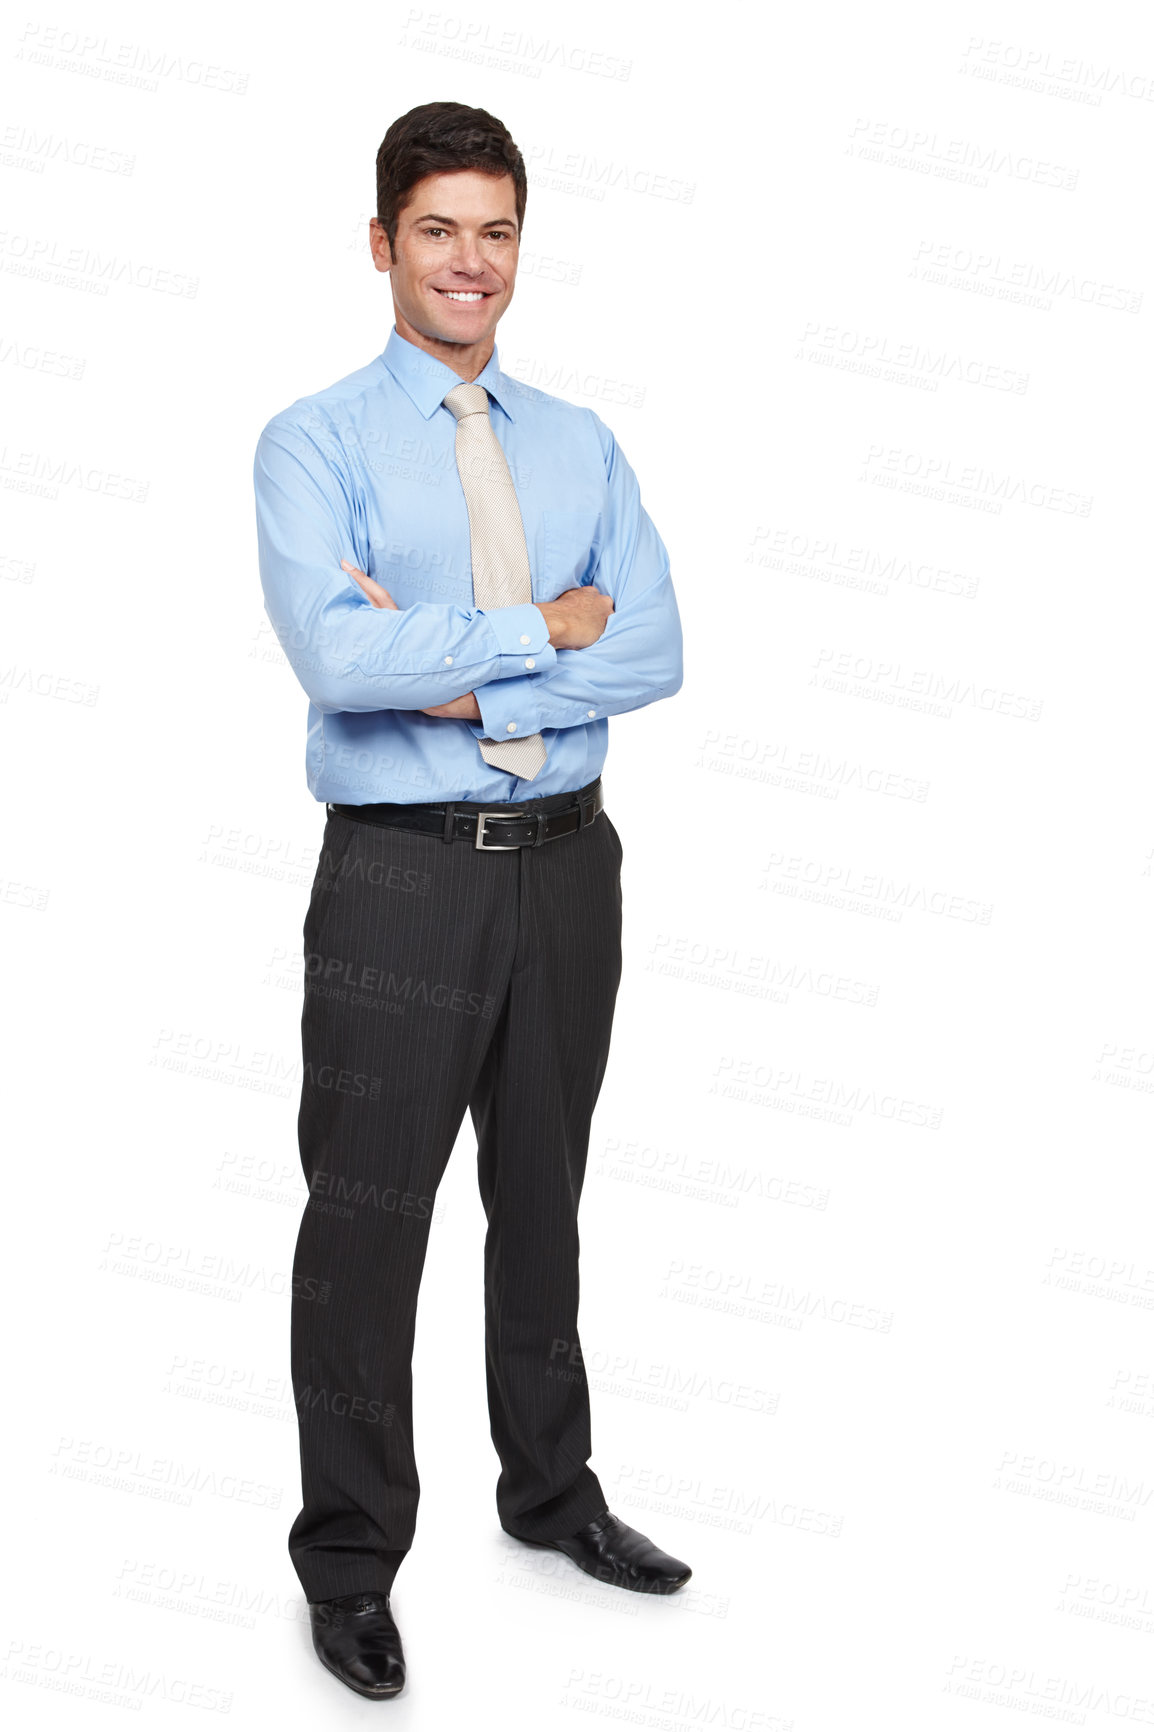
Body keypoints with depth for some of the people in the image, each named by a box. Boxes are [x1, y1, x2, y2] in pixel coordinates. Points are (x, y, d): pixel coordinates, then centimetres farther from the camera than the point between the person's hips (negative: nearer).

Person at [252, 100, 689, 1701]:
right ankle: (351, 1561, 20)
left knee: (543, 1196, 18)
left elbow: (656, 652, -3)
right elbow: (335, 653, -20)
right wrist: (543, 627, -13)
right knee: (367, 1221, 3)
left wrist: (453, 672, -15)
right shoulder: (313, 443, -4)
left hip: (565, 862, 5)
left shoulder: (582, 446, 9)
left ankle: (551, 1491, 37)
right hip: (403, 870, -4)